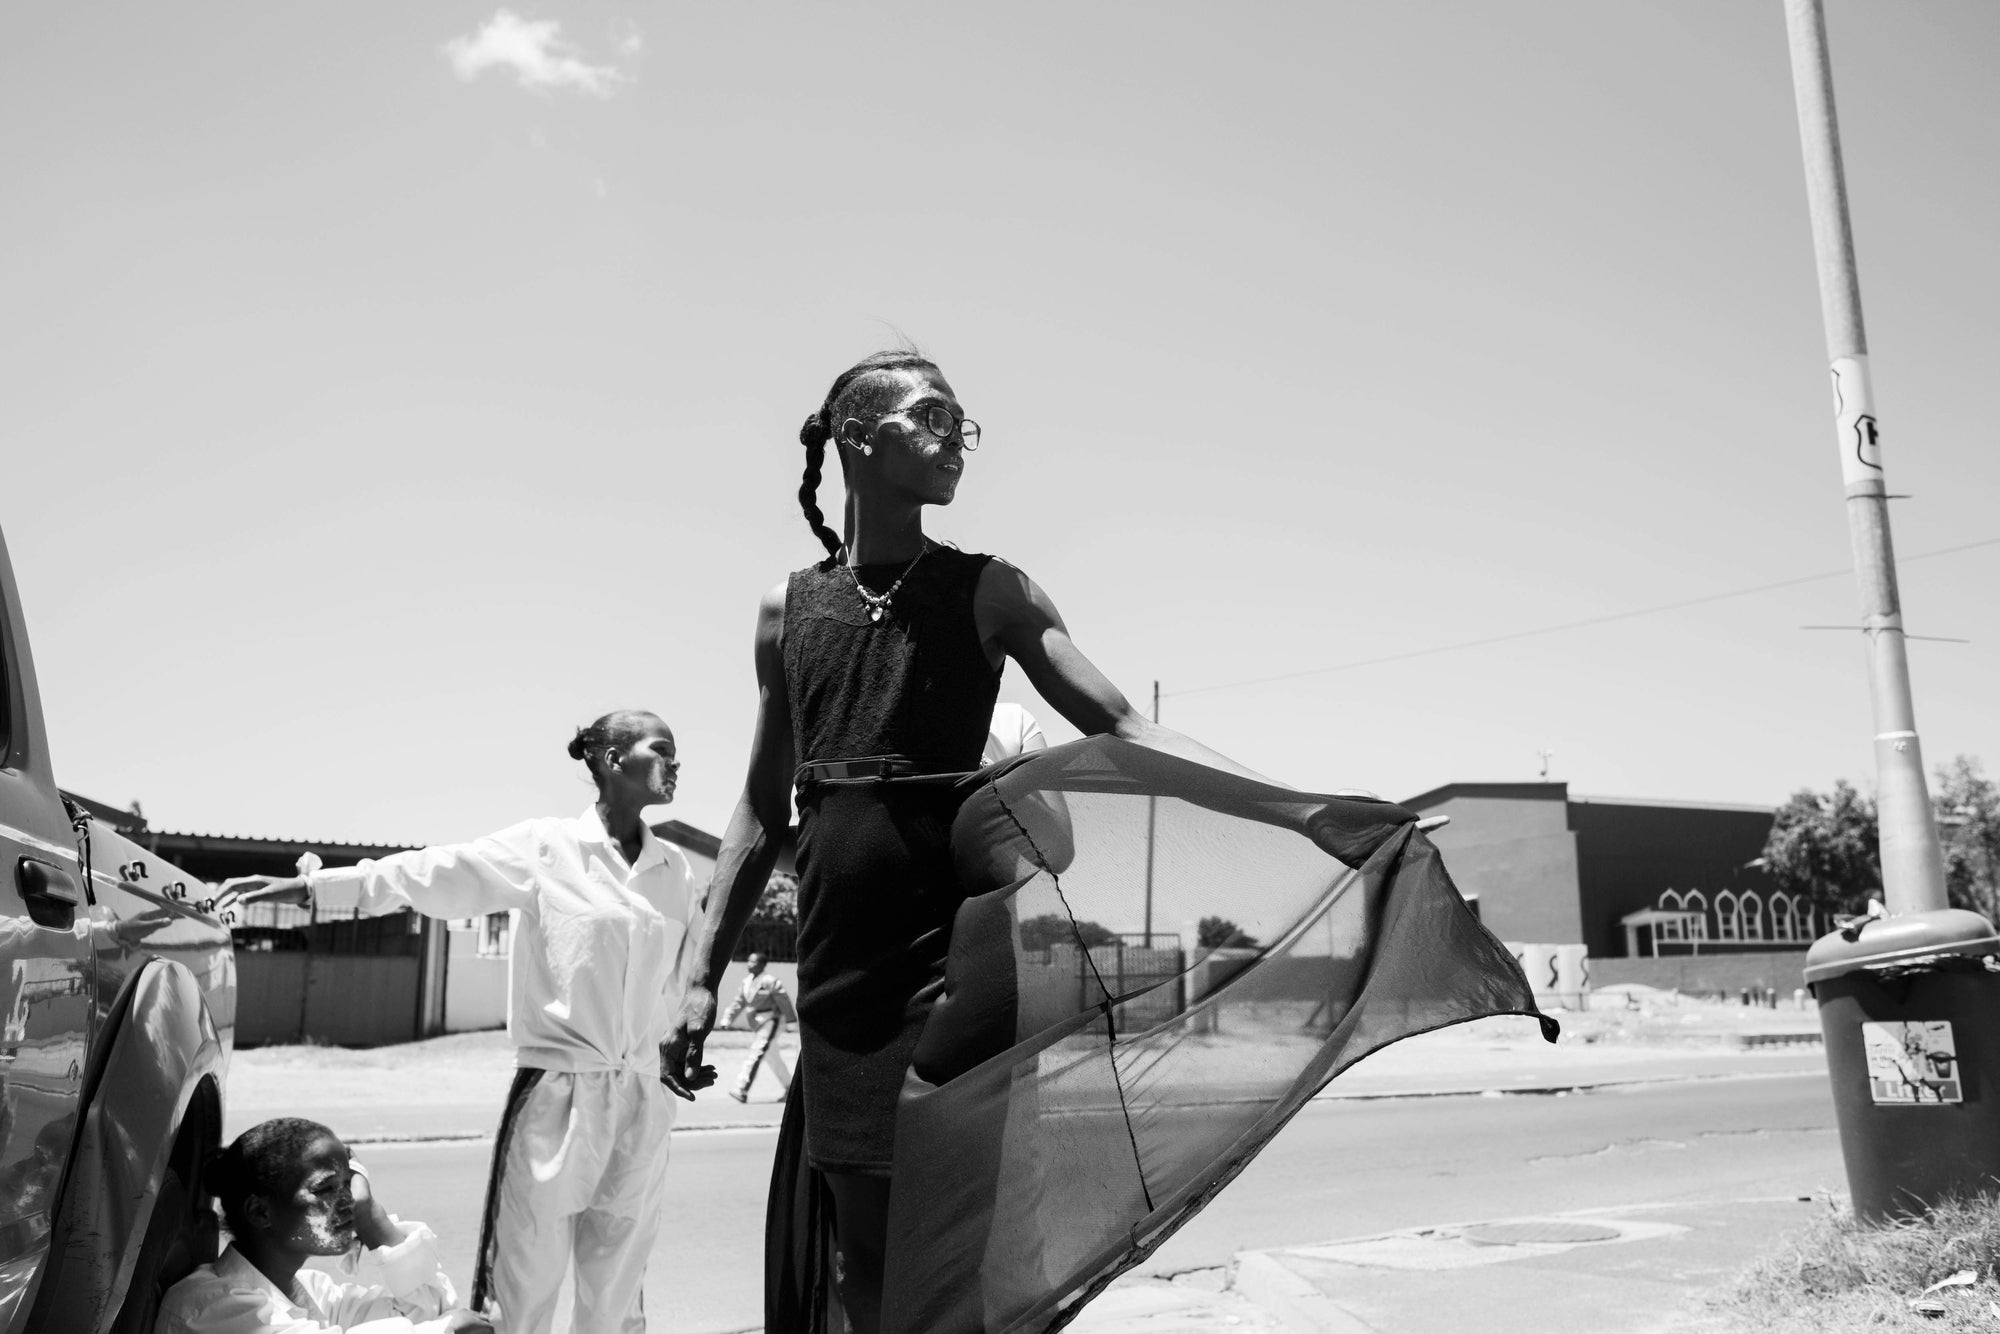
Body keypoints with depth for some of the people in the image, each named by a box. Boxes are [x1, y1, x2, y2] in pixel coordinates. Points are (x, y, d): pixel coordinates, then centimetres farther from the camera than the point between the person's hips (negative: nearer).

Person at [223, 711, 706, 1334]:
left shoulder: (676, 870, 7)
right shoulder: (545, 849, -4)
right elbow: (436, 874, -9)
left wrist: (686, 1049, 10)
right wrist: (310, 885, -15)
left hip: (640, 1101, 4)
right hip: (557, 1091, -3)